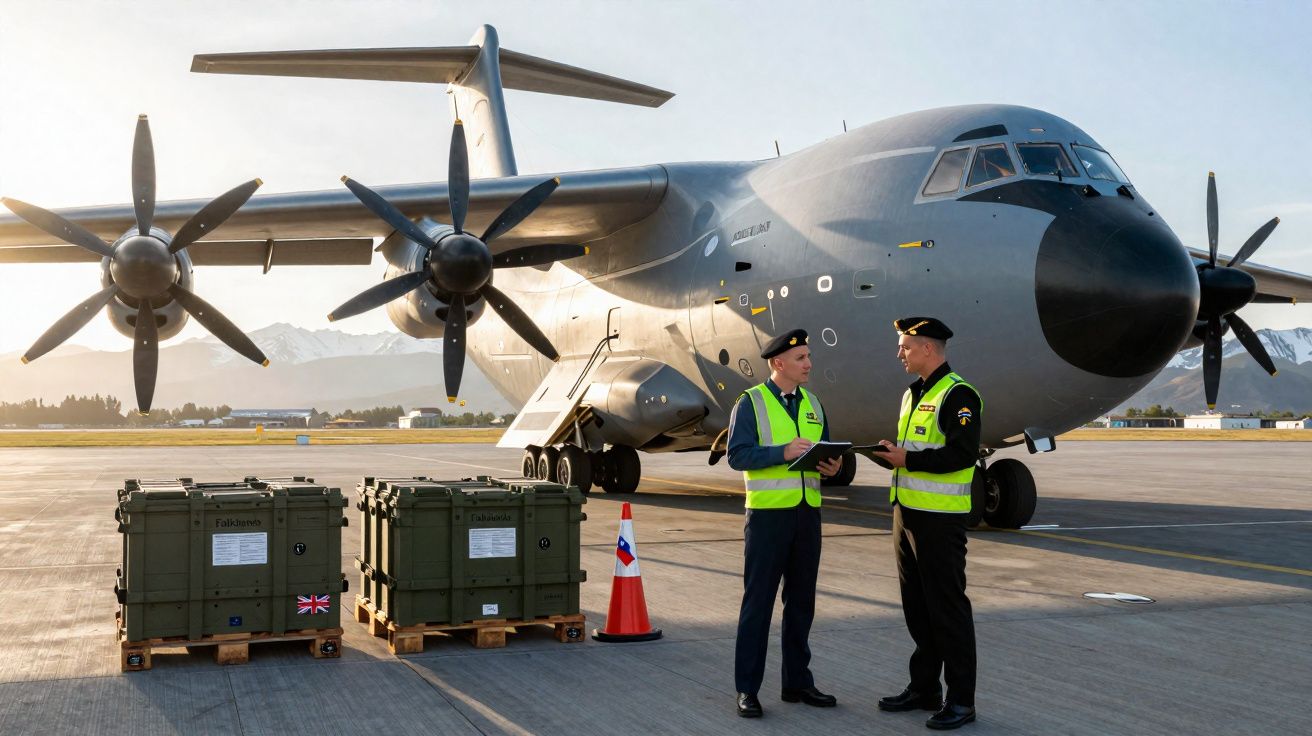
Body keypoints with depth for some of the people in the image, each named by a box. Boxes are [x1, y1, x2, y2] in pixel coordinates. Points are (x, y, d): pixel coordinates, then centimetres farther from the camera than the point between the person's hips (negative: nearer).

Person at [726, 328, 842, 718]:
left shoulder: (813, 404, 13)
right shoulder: (751, 402, -5)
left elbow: (824, 452, 17)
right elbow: (737, 455, -13)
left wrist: (832, 466, -5)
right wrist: (783, 452, -22)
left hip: (808, 513, 6)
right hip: (768, 513, -6)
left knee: (801, 601, 12)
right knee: (758, 601, 0)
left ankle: (797, 681, 23)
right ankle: (747, 689, 8)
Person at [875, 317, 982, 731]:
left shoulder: (958, 395, -13)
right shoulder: (912, 394, 16)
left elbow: (963, 454, -22)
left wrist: (907, 459, -20)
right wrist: (890, 453, 6)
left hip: (940, 521, -9)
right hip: (907, 514, 9)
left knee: (948, 608, -2)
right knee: (917, 607, 14)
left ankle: (961, 700, 7)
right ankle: (924, 689, 25)